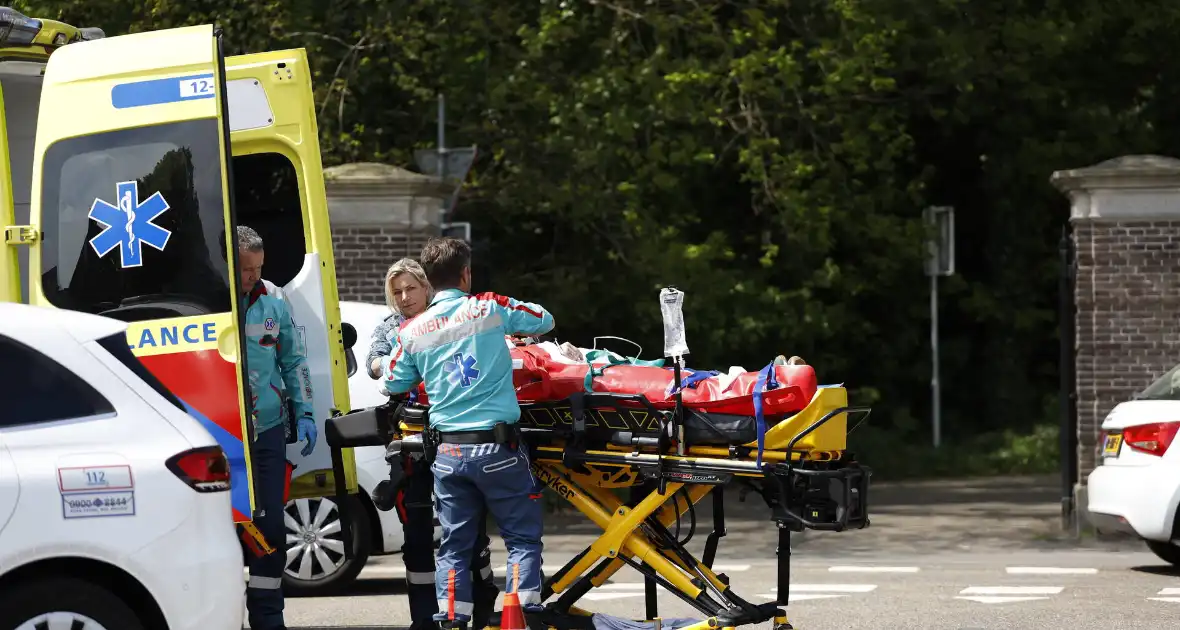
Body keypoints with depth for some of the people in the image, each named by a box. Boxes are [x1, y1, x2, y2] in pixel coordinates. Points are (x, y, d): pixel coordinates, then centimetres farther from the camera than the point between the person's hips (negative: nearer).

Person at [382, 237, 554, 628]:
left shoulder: (411, 332, 2)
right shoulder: (490, 309, -3)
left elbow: (393, 384, 14)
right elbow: (544, 321, 11)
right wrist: (512, 328, 30)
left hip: (448, 451, 3)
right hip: (497, 446, -3)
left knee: (454, 544, 10)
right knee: (522, 536, 5)